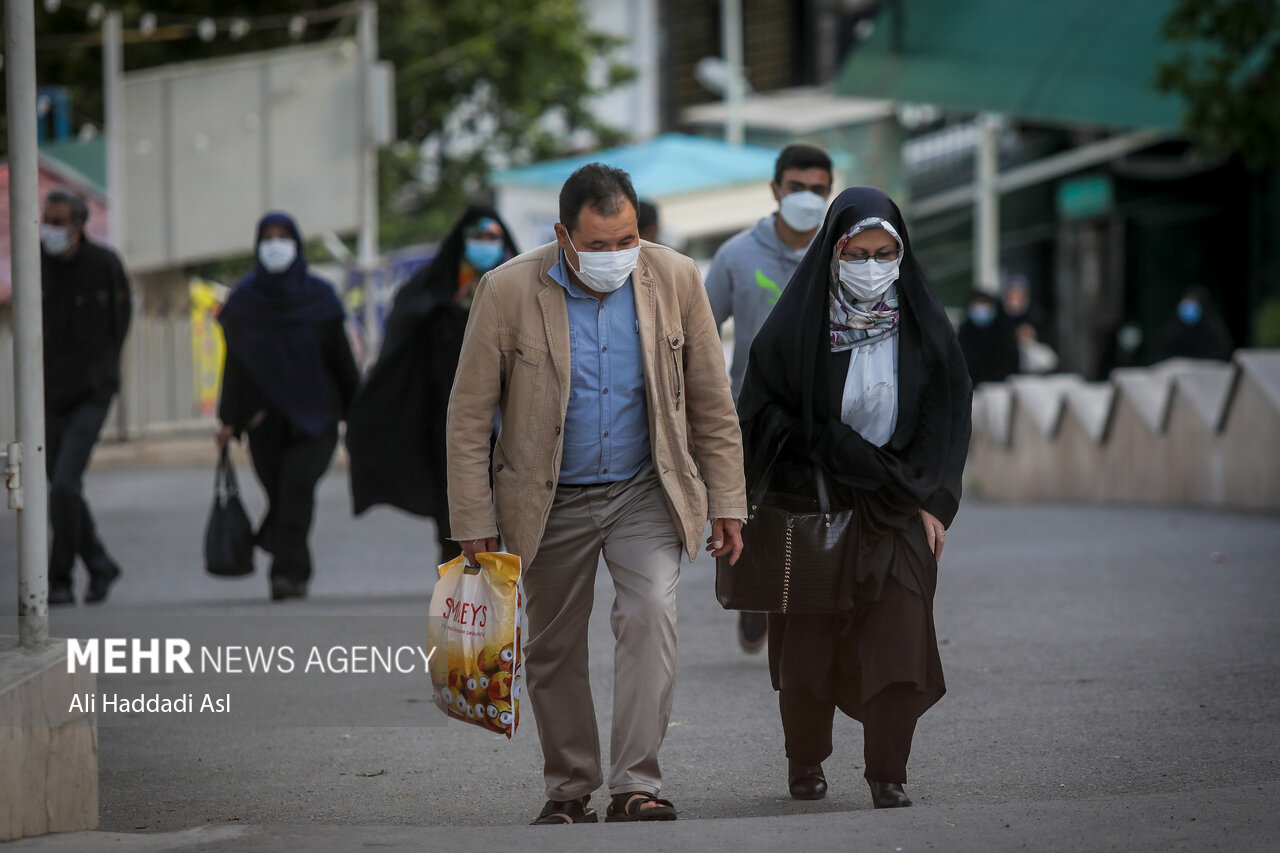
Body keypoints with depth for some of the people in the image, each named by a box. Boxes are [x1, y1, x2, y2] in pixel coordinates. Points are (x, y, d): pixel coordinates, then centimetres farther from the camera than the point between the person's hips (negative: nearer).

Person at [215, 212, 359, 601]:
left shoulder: (318, 296, 1)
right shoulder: (243, 299, 4)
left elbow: (341, 356, 5)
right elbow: (234, 364, 6)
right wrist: (229, 421, 3)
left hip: (312, 413, -2)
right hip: (265, 415, 2)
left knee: (297, 483, -20)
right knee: (281, 492, 2)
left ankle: (287, 572, -23)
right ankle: (296, 573, 19)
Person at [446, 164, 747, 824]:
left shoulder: (674, 280, -7)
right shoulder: (508, 292, -13)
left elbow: (712, 403, 2)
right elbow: (468, 416, -7)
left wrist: (726, 504, 1)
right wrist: (474, 523, -9)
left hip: (645, 493, 0)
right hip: (549, 502, 0)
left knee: (651, 612, -20)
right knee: (554, 648, 7)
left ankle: (635, 786, -19)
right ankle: (568, 791, 24)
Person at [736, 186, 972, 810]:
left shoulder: (923, 324, 1)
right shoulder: (798, 321, -6)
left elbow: (950, 414, 5)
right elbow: (765, 408, -4)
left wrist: (933, 501, -1)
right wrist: (831, 456, -13)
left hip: (898, 506, 1)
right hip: (812, 506, -1)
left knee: (898, 638, -10)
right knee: (808, 642, 6)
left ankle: (888, 776, -4)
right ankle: (805, 764, 26)